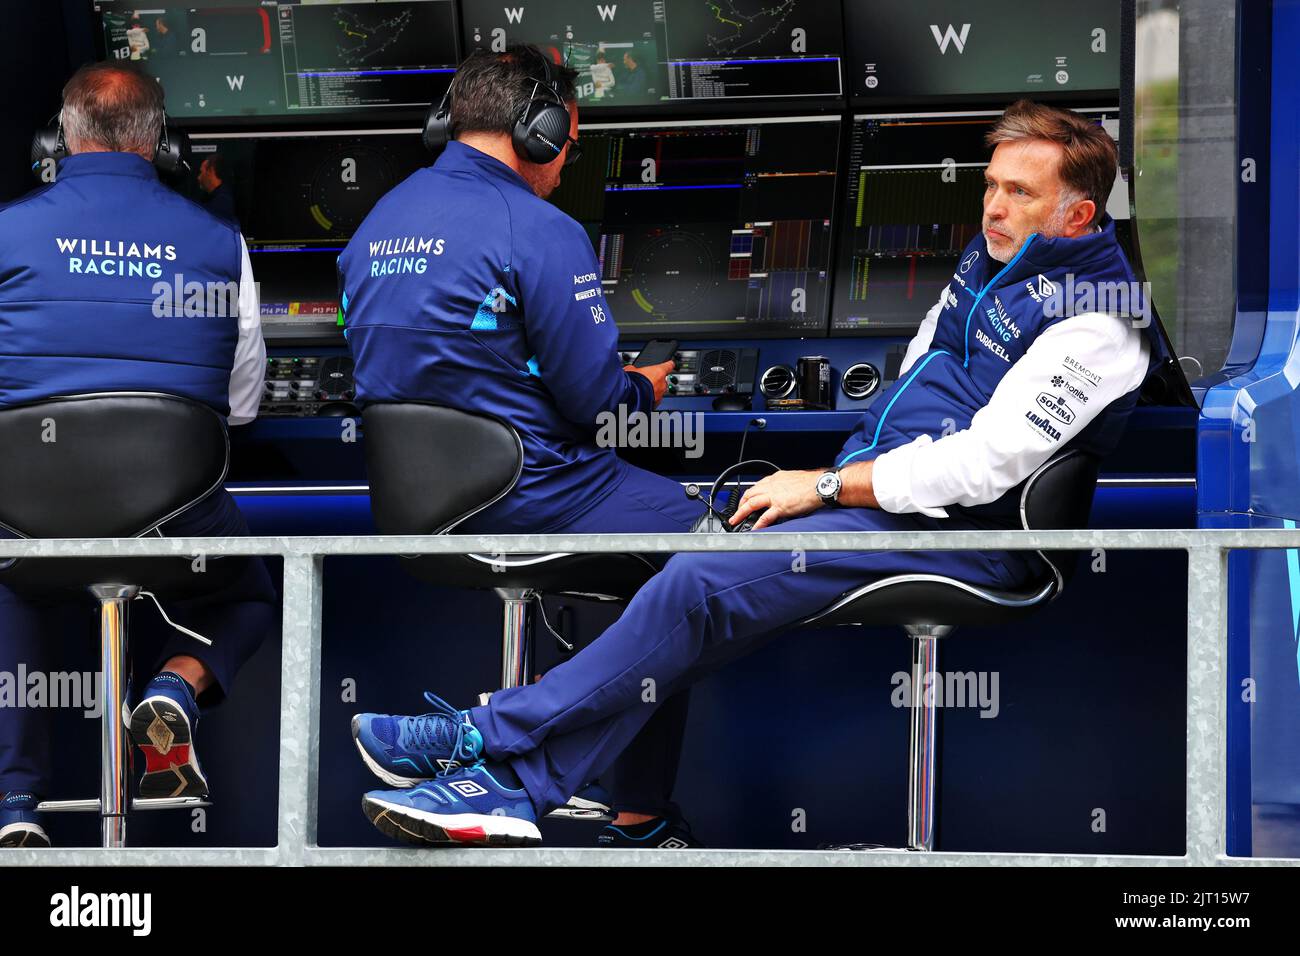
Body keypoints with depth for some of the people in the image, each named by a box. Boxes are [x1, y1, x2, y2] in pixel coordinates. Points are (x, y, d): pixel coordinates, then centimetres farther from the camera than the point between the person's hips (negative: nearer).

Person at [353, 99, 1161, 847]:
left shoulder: (1094, 325, -17)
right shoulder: (991, 262, 13)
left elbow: (982, 464, -22)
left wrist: (825, 486, -16)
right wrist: (839, 472, 10)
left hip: (958, 535, -9)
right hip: (879, 486, 9)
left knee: (700, 584, -21)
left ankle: (496, 739, -14)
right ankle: (514, 785, -14)